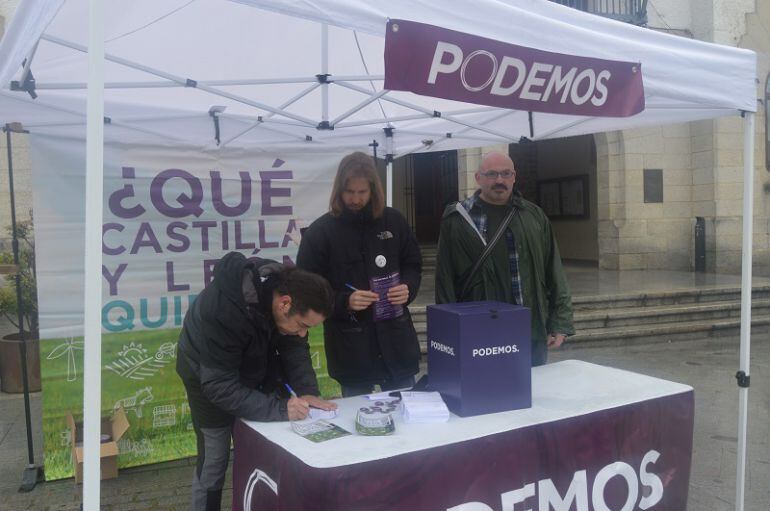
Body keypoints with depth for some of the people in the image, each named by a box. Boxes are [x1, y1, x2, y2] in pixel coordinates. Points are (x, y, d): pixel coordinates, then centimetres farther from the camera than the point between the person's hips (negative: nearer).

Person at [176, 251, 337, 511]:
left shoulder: (286, 285, -22)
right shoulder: (223, 311, -41)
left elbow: (294, 347, -10)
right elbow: (219, 386, -36)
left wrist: (308, 391, -23)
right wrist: (277, 408, -41)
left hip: (253, 368, 6)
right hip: (208, 376, -5)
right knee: (214, 462, 3)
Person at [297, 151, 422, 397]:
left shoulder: (394, 221, 4)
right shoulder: (320, 232, -4)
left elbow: (413, 265, 14)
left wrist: (408, 287, -8)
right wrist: (344, 301, -20)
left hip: (395, 338, 2)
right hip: (350, 347, -2)